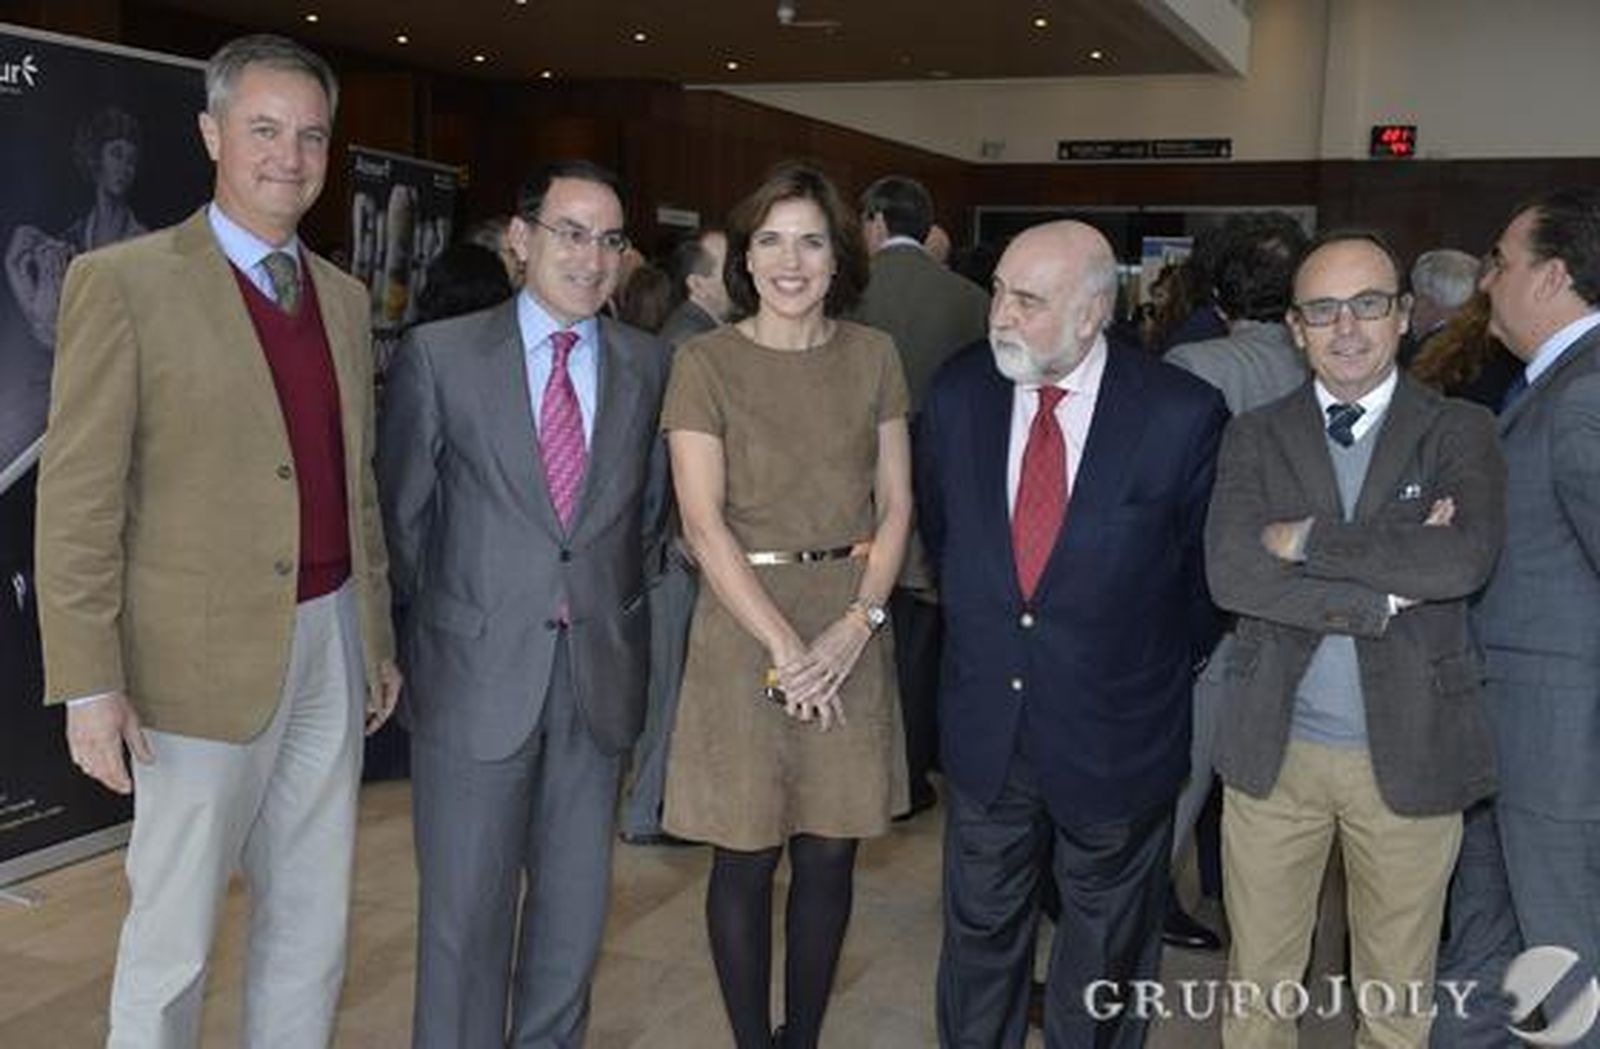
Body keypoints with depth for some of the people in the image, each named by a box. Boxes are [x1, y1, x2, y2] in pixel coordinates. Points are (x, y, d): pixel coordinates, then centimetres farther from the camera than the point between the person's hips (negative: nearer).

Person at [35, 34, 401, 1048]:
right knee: (174, 936, 7)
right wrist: (89, 682, -13)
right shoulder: (124, 281, -7)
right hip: (206, 657, -5)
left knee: (314, 927, 14)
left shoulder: (344, 297, 11)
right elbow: (78, 497, -9)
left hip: (332, 644, 6)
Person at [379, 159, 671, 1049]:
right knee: (465, 911, 6)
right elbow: (402, 510, 3)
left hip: (600, 673, 3)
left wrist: (610, 600, 9)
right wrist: (440, 624, 6)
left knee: (576, 906, 14)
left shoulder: (651, 365, 3)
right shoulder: (440, 354, -3)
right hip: (476, 674, -2)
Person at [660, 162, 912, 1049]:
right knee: (746, 859, 6)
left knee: (829, 853, 10)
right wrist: (784, 645, -16)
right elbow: (703, 522, -10)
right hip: (745, 626, -3)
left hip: (851, 629, 3)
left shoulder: (873, 357, 5)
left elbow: (896, 502, 5)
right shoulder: (706, 362, -5)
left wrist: (857, 623, -10)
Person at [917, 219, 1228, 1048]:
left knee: (1105, 949, 18)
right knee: (980, 930, 19)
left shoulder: (1182, 413, -17)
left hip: (1115, 736, -2)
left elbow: (1206, 562, -2)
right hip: (984, 727, 3)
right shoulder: (959, 392, -6)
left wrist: (1167, 665, 6)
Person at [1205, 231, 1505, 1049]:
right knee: (1257, 984, 16)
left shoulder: (1459, 432, -1)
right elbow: (1229, 573, -14)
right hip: (1273, 747, 1)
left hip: (1410, 752, -1)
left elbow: (1466, 558, -21)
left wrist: (1306, 540, -16)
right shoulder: (1255, 437, 2)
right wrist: (1386, 589, -19)